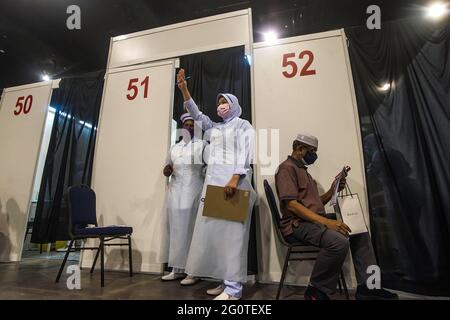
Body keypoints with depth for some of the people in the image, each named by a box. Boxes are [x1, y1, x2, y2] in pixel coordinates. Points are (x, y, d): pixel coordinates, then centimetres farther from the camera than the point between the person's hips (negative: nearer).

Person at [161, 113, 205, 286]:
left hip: (194, 192, -5)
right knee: (177, 229, 6)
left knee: (192, 229, -4)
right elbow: (166, 171, 21)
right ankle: (177, 269, 15)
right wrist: (167, 170, -1)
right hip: (176, 192, 5)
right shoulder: (175, 148, 19)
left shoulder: (202, 145, 5)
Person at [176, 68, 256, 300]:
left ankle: (234, 288, -2)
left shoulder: (243, 125, 7)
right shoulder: (214, 128, 24)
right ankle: (226, 281, 13)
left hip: (234, 180, -6)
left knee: (232, 229, -9)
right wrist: (183, 88, 8)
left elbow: (245, 154, -7)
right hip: (213, 181, 7)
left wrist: (235, 179, -21)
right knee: (214, 228, 4)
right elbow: (196, 114, 17)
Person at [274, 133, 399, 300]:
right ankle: (316, 290, -12)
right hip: (298, 224, -10)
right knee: (339, 242, -31)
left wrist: (333, 190, 7)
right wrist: (326, 222, -24)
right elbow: (292, 205, -21)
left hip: (315, 221, 10)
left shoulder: (302, 169, 23)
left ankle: (366, 286, 6)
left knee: (360, 233, 6)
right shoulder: (287, 168, -9)